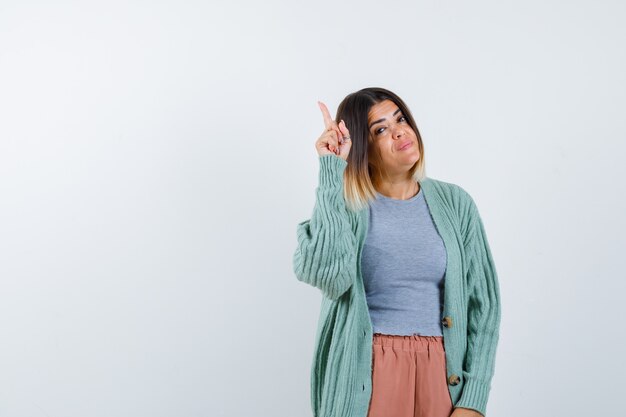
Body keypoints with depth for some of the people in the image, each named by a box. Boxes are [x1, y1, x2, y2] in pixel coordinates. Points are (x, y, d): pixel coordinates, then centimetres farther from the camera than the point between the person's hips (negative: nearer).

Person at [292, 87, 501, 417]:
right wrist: (332, 171, -19)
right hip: (367, 375, -2)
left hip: (443, 374, 2)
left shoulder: (454, 203, 2)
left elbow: (482, 303, 2)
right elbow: (324, 272, -24)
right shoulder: (344, 207, -3)